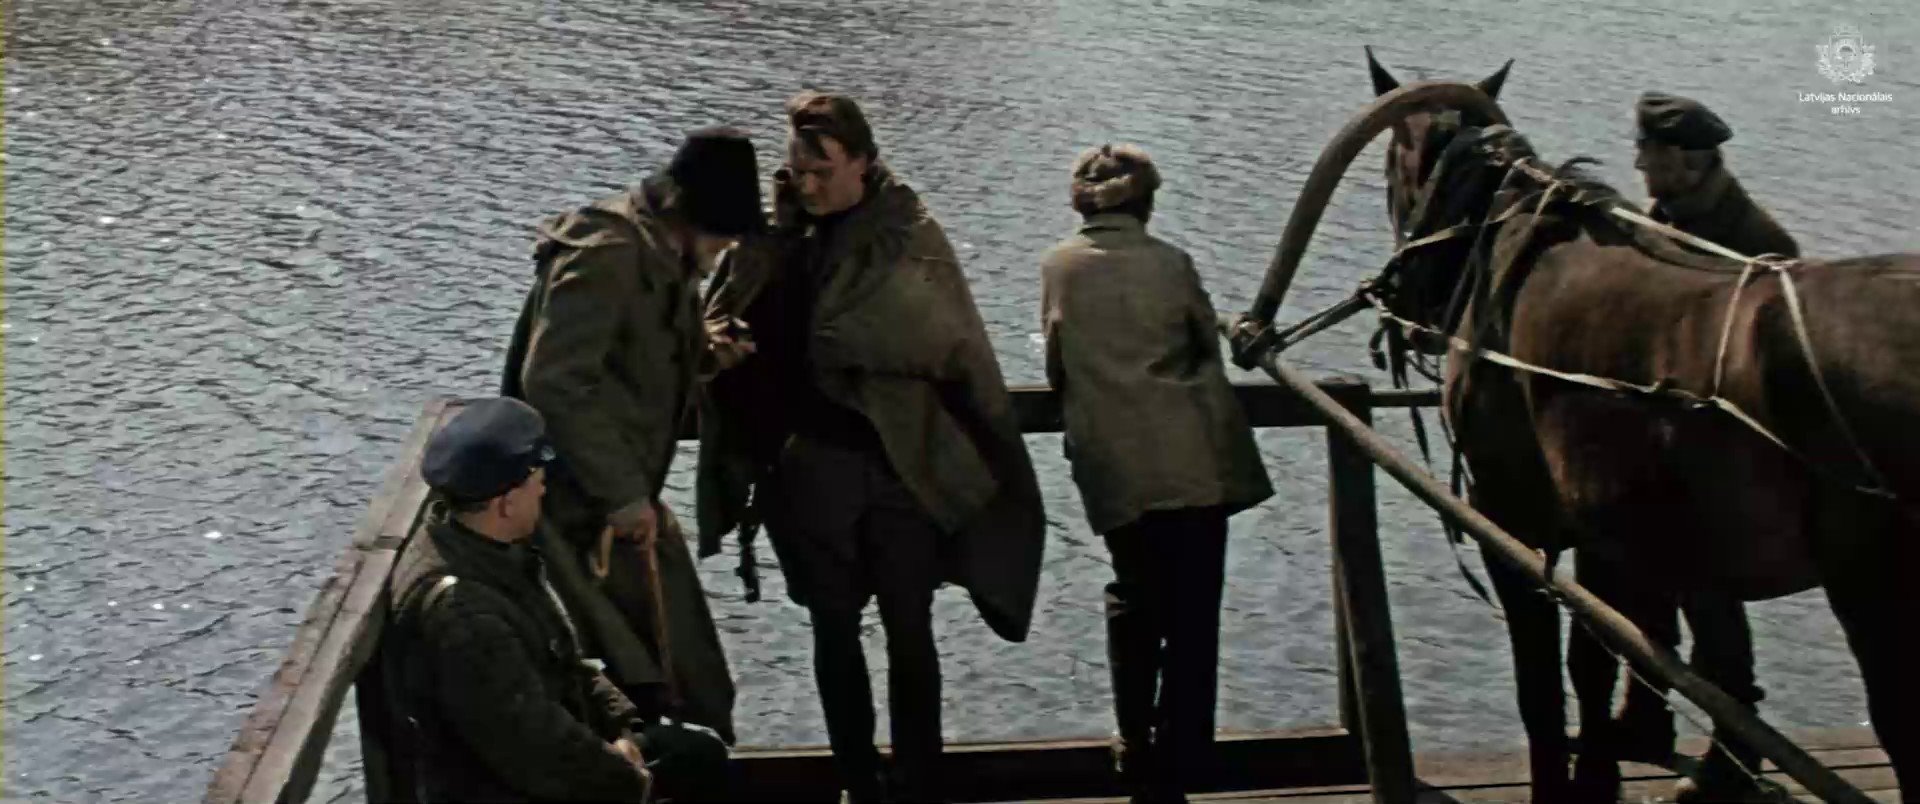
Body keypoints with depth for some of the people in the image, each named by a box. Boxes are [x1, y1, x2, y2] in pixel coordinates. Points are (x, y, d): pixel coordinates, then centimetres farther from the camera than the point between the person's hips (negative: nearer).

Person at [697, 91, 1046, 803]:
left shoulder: (909, 236, -4)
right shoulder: (776, 237, 3)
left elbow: (948, 347, -9)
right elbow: (729, 328, 5)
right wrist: (720, 342, -16)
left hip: (900, 465, -3)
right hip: (808, 465, 3)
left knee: (908, 631, 4)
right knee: (834, 630, 11)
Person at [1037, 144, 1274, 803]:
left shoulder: (1058, 266, 5)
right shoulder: (1170, 262, 2)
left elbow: (1056, 369, 12)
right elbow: (1208, 348, 13)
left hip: (1114, 469, 2)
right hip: (1194, 463, -2)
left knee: (1134, 601, 19)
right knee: (1192, 613, 3)